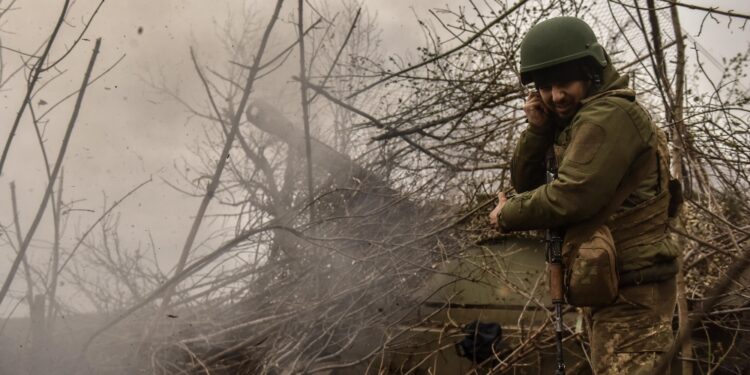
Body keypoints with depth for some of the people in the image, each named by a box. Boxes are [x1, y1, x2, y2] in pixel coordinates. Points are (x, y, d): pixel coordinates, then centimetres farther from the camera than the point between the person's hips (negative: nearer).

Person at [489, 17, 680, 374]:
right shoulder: (570, 123, 15)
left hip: (631, 291, -11)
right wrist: (537, 129, -1)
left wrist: (506, 215, -9)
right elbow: (526, 182, 15)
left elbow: (570, 198, -25)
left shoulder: (609, 114, -16)